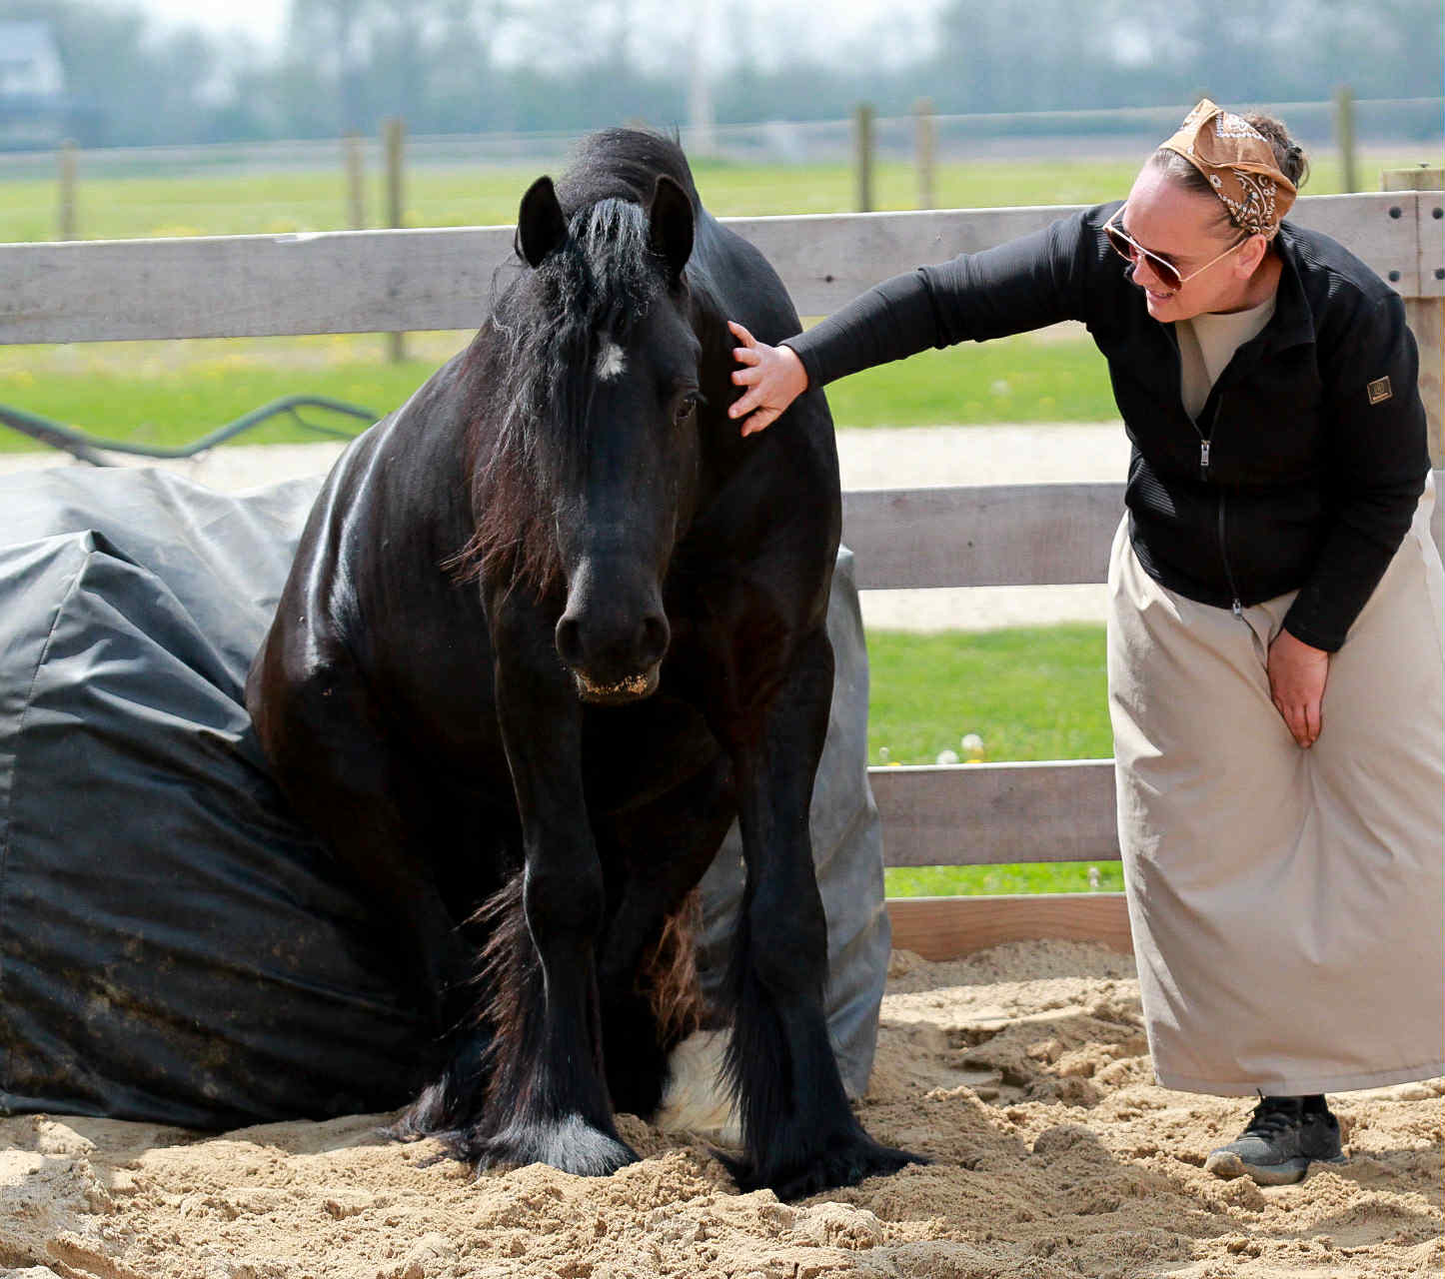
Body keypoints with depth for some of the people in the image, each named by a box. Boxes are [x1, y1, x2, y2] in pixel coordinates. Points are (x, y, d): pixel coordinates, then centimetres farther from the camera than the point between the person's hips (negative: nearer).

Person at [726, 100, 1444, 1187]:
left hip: (1352, 580, -3)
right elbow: (944, 302, -21)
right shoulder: (1107, 262, -25)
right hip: (1181, 603, 3)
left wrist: (1312, 636, -15)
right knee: (1205, 852, 1)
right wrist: (804, 362, -32)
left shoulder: (1353, 316, -31)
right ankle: (1293, 1098, 10)